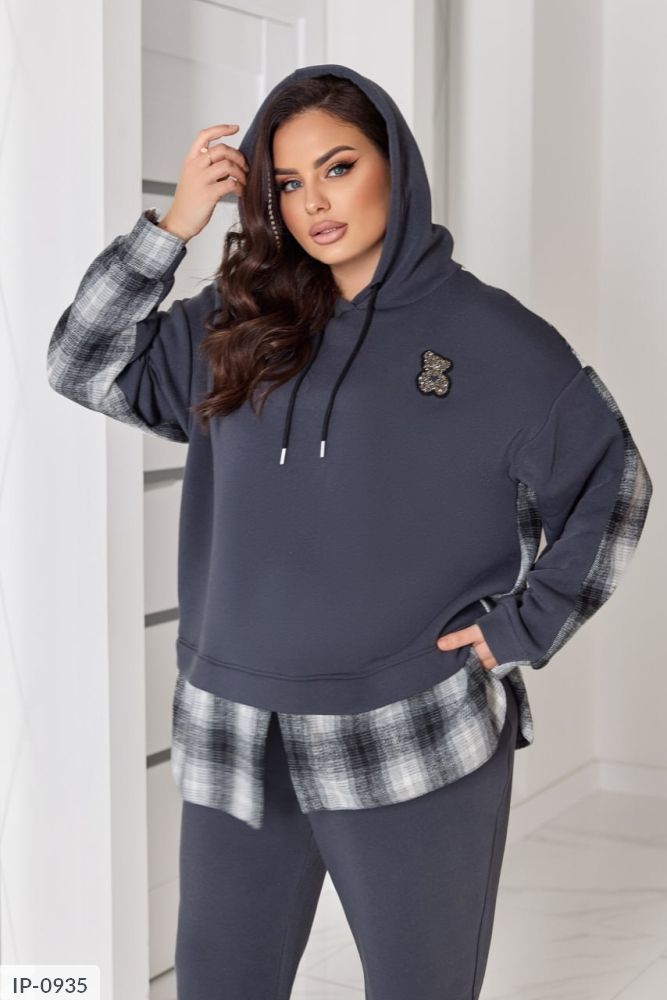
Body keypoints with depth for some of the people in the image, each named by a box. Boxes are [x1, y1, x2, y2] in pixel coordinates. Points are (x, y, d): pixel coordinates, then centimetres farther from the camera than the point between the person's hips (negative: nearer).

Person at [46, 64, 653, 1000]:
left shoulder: (490, 333, -3)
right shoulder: (237, 327, 7)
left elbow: (610, 485, 2)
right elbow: (83, 366, 4)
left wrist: (524, 628, -5)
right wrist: (172, 226, -4)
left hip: (416, 739, -3)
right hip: (238, 736, 3)